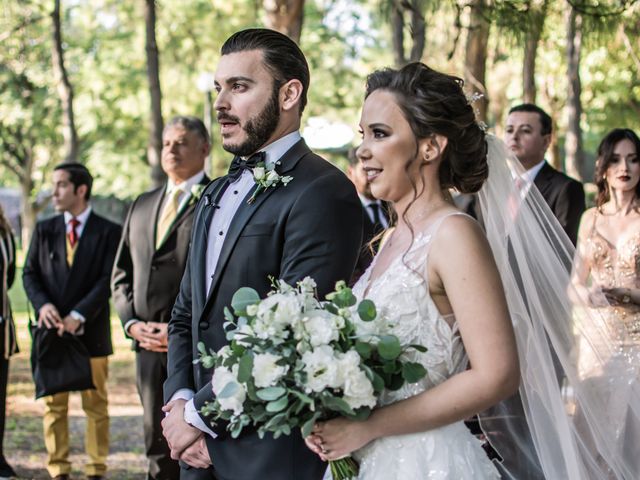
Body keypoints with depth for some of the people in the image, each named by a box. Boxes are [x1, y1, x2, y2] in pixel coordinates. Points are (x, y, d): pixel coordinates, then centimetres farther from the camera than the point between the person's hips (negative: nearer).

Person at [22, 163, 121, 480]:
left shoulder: (109, 232, 0)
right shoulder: (44, 229, 11)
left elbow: (108, 280, -7)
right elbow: (30, 273, 9)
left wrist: (77, 316, -16)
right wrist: (42, 304, -11)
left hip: (90, 331, -3)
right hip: (52, 329, 3)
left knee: (95, 404, 2)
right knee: (53, 405, 4)